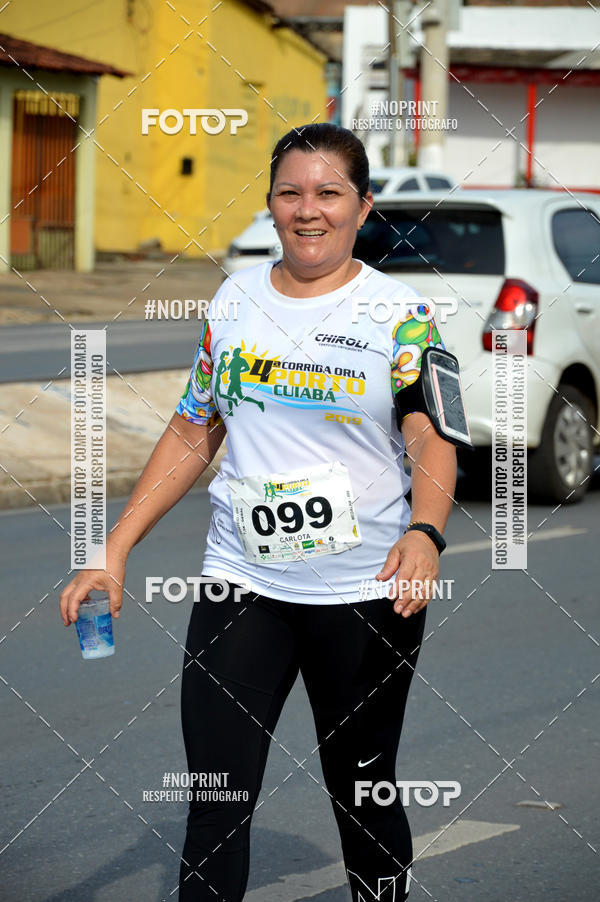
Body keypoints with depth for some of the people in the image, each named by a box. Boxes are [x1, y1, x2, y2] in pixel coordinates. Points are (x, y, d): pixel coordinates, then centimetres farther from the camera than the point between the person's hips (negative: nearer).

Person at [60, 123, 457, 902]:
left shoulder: (399, 314, -4)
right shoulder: (235, 299, 7)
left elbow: (432, 442, -13)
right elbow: (192, 435, 12)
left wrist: (425, 533, -34)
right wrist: (115, 550, 6)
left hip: (365, 592, -2)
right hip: (240, 583, 3)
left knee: (363, 793, 11)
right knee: (216, 805, -3)